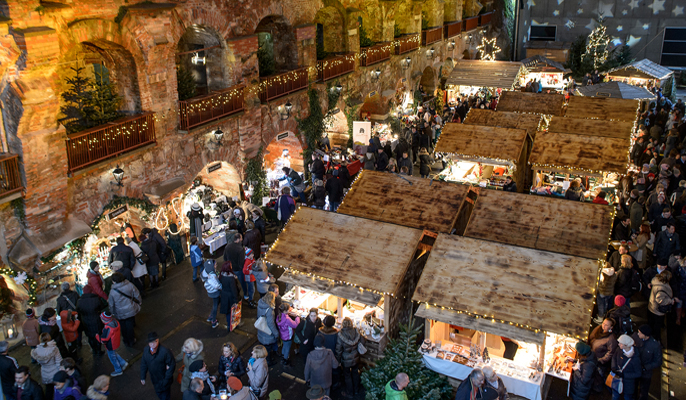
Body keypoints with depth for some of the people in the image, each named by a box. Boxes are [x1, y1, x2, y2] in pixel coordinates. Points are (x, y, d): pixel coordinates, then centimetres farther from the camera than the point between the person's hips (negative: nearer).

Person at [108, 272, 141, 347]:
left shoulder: (112, 292, -21)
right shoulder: (130, 285, -17)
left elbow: (111, 304, -8)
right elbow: (137, 295, -5)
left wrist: (112, 313, 11)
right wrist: (140, 302, 15)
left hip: (120, 313, -2)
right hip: (131, 311, 2)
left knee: (123, 328, 21)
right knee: (130, 326, 19)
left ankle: (126, 341, 39)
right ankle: (131, 341, 34)